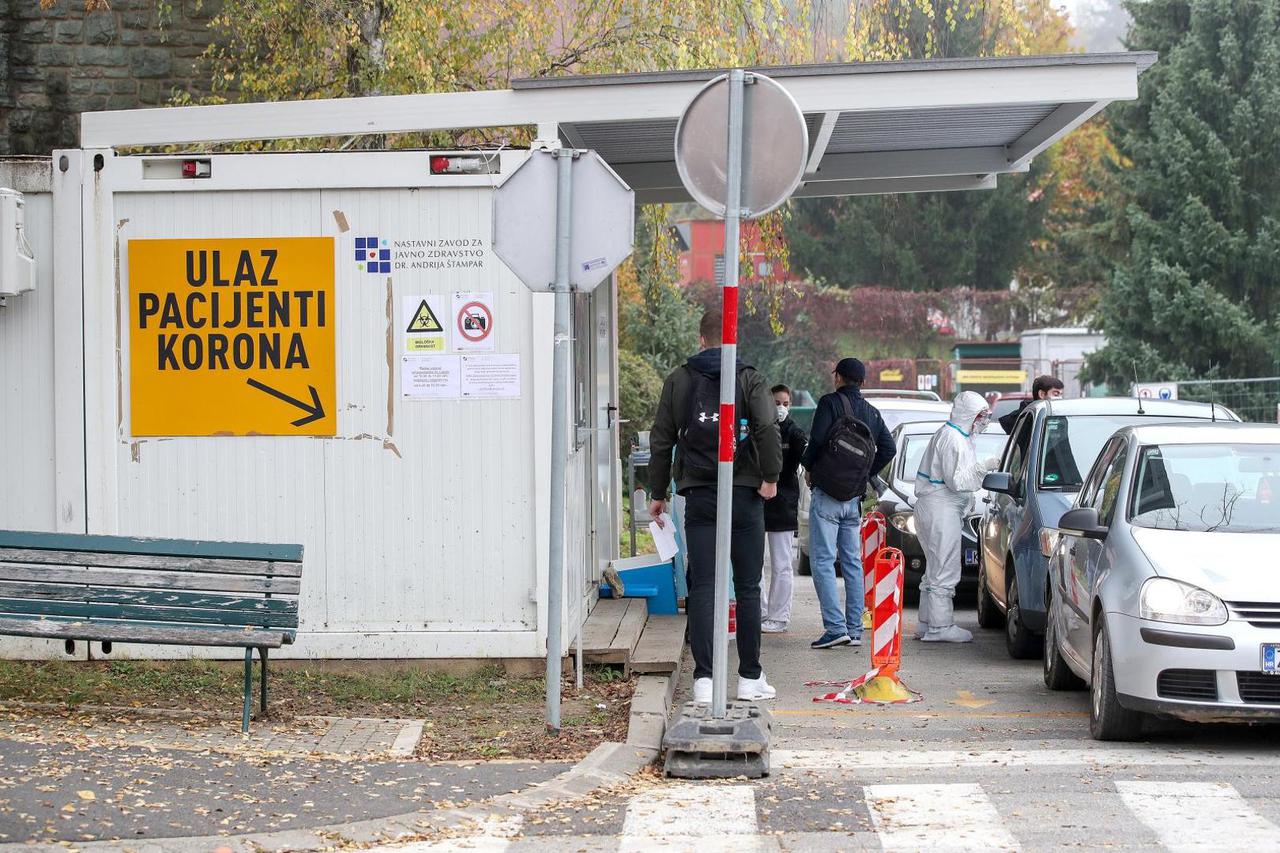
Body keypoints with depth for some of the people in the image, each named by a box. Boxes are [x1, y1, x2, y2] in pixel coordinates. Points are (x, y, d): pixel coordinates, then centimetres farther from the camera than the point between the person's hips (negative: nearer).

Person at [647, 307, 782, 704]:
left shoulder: (678, 380, 7)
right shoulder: (749, 379, 0)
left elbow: (661, 440, 9)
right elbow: (767, 429, -14)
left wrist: (657, 493, 15)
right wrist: (771, 477, -8)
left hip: (699, 496, 1)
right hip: (744, 495, -1)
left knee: (702, 588, 1)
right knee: (747, 587, 6)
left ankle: (703, 679, -6)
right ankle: (750, 677, 10)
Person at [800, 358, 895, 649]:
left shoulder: (830, 403, -7)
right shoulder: (871, 413, 13)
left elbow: (817, 440, -16)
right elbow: (888, 449, 10)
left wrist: (808, 469, 1)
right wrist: (865, 473, 15)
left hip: (826, 496, -6)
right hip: (854, 497, 6)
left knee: (823, 561, -7)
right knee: (852, 562, 11)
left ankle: (835, 627, -16)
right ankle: (855, 630, 10)